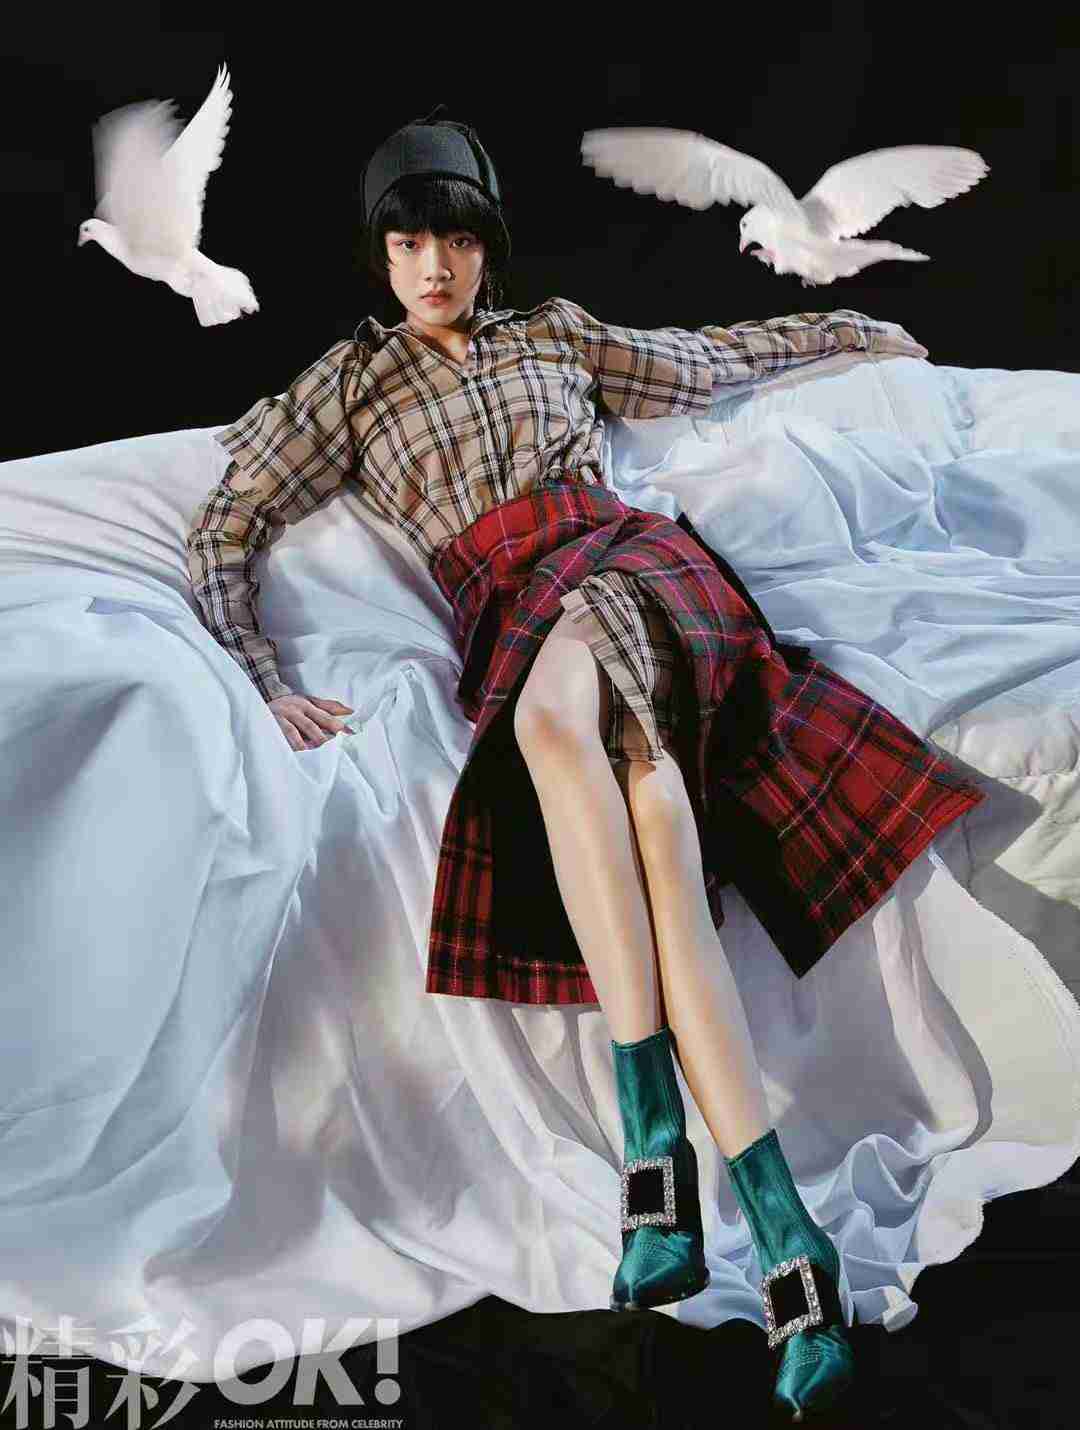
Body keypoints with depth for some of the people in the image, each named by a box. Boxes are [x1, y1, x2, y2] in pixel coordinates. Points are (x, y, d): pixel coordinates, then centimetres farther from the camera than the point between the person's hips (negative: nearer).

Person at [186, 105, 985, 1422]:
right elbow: (222, 534, 14)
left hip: (618, 558, 0)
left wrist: (852, 330, 47)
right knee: (635, 780, -33)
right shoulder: (350, 383, 21)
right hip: (504, 617, 0)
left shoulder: (555, 334, 27)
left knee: (555, 712, -38)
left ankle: (658, 1143, -41)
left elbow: (710, 356, 39)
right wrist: (267, 682, -2)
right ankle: (782, 1234, -38)